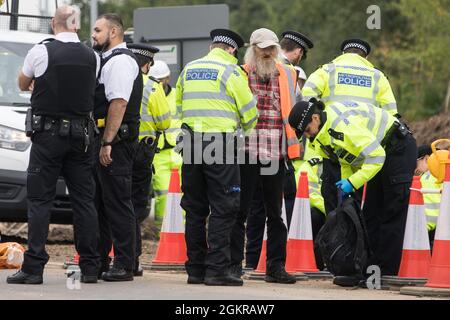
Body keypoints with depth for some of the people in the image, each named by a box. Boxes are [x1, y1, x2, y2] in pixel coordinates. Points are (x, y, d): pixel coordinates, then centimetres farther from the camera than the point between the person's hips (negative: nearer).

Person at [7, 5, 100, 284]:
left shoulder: (41, 52, -7)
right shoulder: (92, 57, 2)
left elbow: (23, 84, 10)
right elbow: (91, 91, 10)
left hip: (47, 134, -3)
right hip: (82, 135, 3)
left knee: (40, 201, -1)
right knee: (84, 200, 8)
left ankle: (34, 268, -6)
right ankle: (90, 267, 8)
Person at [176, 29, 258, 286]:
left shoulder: (189, 70, 14)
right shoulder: (231, 71, -3)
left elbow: (180, 105, 20)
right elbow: (249, 110, -1)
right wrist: (245, 128, 20)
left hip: (191, 145, 6)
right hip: (220, 143, -6)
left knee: (195, 208, 11)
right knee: (223, 208, -4)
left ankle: (196, 268, 13)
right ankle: (217, 269, -9)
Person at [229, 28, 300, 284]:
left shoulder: (288, 76, 12)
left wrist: (294, 148, 13)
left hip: (275, 155, 3)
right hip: (246, 154, -3)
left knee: (276, 213, 8)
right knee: (240, 212, 1)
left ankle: (276, 266, 13)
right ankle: (234, 265, 6)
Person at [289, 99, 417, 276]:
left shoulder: (343, 125, -32)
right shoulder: (323, 132, -1)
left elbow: (376, 156, -32)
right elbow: (346, 159, 10)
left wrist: (352, 183, -30)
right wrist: (345, 184, -6)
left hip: (399, 150, -10)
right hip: (381, 154, 10)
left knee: (392, 215, -9)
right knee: (371, 214, 8)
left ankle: (386, 273, -11)